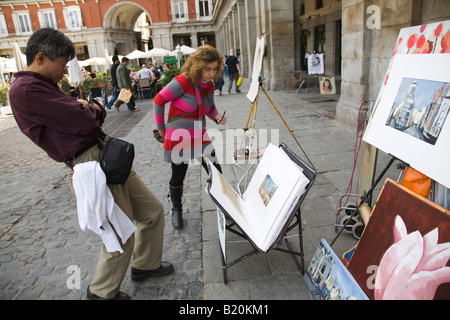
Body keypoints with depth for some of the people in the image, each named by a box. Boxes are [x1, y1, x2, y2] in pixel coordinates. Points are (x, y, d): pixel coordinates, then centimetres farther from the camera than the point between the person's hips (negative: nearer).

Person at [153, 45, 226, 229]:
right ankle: (176, 211, 34)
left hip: (200, 137, 6)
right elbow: (159, 101, -10)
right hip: (179, 139, -5)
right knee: (177, 178, 10)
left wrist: (217, 117, -7)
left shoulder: (209, 84, 1)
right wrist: (161, 128, -2)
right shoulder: (182, 82, -20)